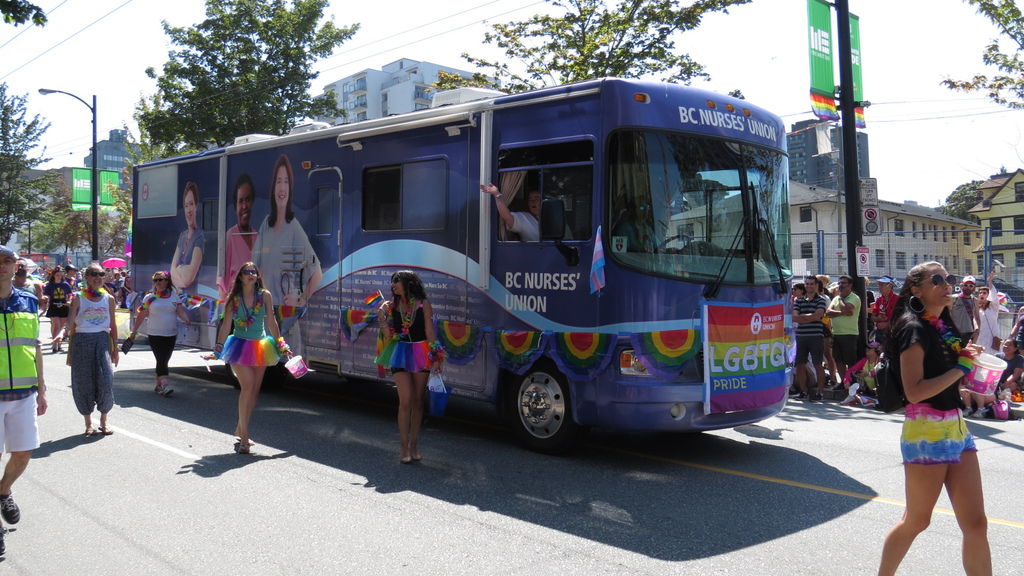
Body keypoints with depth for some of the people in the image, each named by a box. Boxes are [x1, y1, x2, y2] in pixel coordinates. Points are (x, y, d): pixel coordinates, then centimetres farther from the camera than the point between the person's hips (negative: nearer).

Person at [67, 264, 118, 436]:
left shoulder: (108, 299, 8)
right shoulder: (78, 299, 1)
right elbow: (71, 325, 0)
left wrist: (115, 348, 10)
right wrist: (71, 347, -11)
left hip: (102, 340, 1)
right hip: (82, 341, -1)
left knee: (105, 379, -8)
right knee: (84, 382, 3)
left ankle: (104, 420, 7)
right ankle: (88, 423, 15)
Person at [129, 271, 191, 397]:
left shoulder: (174, 296, 7)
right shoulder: (149, 297, 2)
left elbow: (180, 311, -3)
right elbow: (141, 316, 4)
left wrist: (186, 320, -24)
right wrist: (134, 331, 3)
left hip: (171, 334, 3)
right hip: (155, 334, -3)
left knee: (164, 360, 9)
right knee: (161, 360, -11)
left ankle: (158, 384, 22)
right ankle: (165, 385, -19)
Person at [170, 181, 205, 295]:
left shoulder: (200, 237, -7)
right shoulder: (182, 235, 14)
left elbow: (190, 276, -14)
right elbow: (172, 271, 8)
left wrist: (179, 269, 2)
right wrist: (182, 275, -9)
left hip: (191, 294, -5)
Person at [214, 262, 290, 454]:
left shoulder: (265, 295, 2)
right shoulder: (233, 299, -1)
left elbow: (271, 322, 7)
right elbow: (226, 325, -1)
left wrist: (280, 344, 7)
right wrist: (219, 347, -7)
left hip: (260, 347, 3)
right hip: (240, 346, -3)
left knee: (254, 391, 5)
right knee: (248, 386, -17)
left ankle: (240, 430, 20)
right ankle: (244, 435, -12)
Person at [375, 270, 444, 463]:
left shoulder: (423, 304, -1)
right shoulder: (392, 306, 5)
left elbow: (429, 331, -2)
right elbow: (388, 335, 2)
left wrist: (435, 357, -6)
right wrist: (382, 318, -10)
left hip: (420, 353, 0)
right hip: (400, 354, 0)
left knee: (418, 401, 7)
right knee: (405, 401, -7)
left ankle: (414, 444, 18)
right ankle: (405, 447, 3)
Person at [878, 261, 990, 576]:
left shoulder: (944, 324, 12)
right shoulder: (914, 329, -13)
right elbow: (914, 391, -21)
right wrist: (960, 368, -16)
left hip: (956, 426, 8)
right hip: (926, 431, -8)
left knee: (976, 523, 5)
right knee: (916, 521, 7)